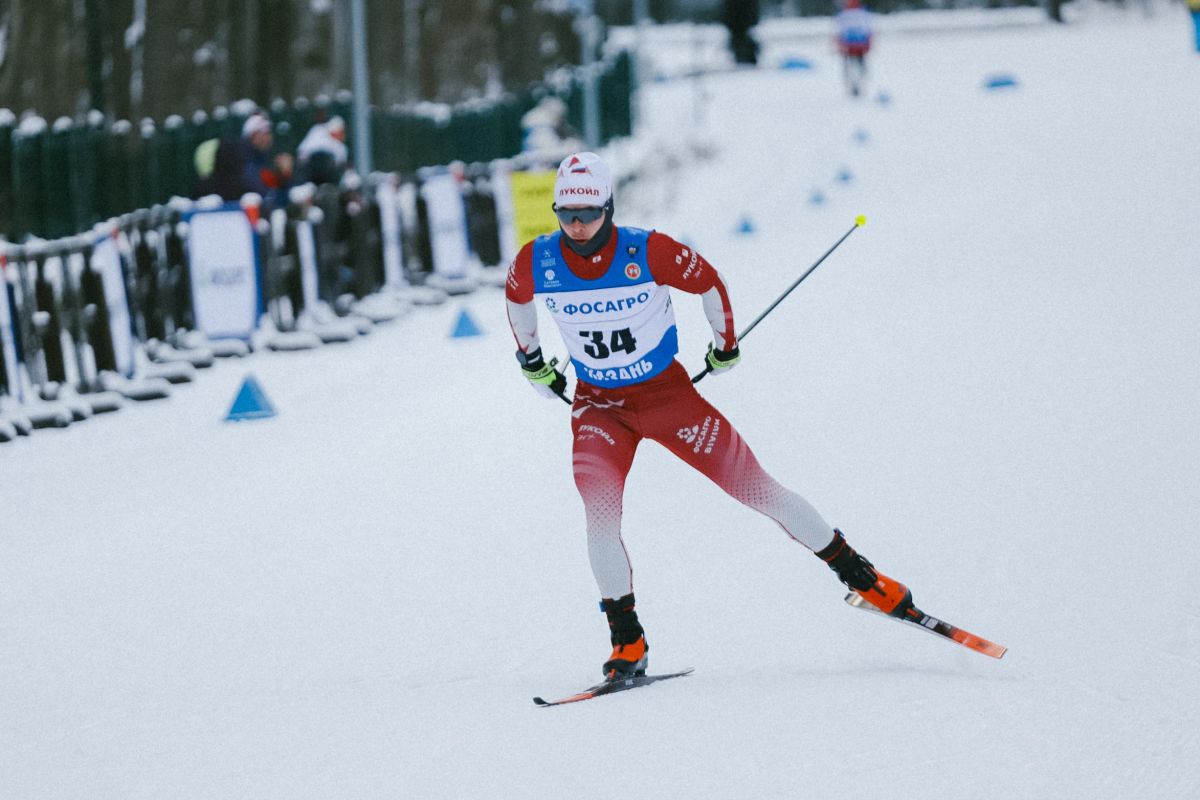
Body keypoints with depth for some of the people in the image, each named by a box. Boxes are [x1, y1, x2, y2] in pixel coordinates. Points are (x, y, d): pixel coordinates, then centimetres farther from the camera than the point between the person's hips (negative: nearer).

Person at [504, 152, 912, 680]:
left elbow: (709, 282, -4)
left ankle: (858, 574, 15)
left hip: (668, 393, -1)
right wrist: (531, 359, 21)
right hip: (598, 405, 1)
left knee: (756, 488, 1)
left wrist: (726, 344, 9)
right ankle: (626, 641, -10)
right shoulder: (535, 264, -16)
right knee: (600, 511, -22)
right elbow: (517, 300, 9)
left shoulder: (648, 252, -23)